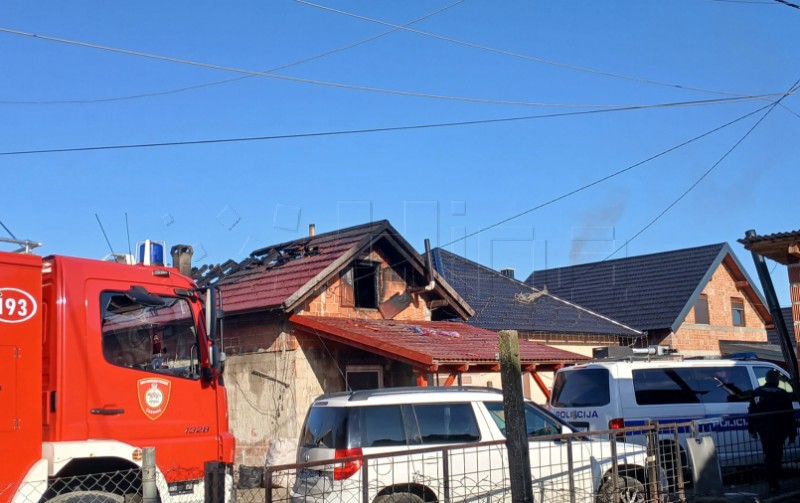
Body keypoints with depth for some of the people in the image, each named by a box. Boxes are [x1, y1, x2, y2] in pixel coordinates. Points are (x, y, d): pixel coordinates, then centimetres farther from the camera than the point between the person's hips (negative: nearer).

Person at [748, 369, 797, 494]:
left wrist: (752, 429, 10)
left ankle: (772, 483, 14)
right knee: (776, 456, 4)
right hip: (779, 431, -2)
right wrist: (792, 432, 3)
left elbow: (751, 413, 3)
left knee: (769, 455, 13)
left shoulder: (757, 393, 1)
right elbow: (789, 416, -4)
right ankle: (773, 484, -1)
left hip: (763, 431, 2)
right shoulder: (783, 394, -7)